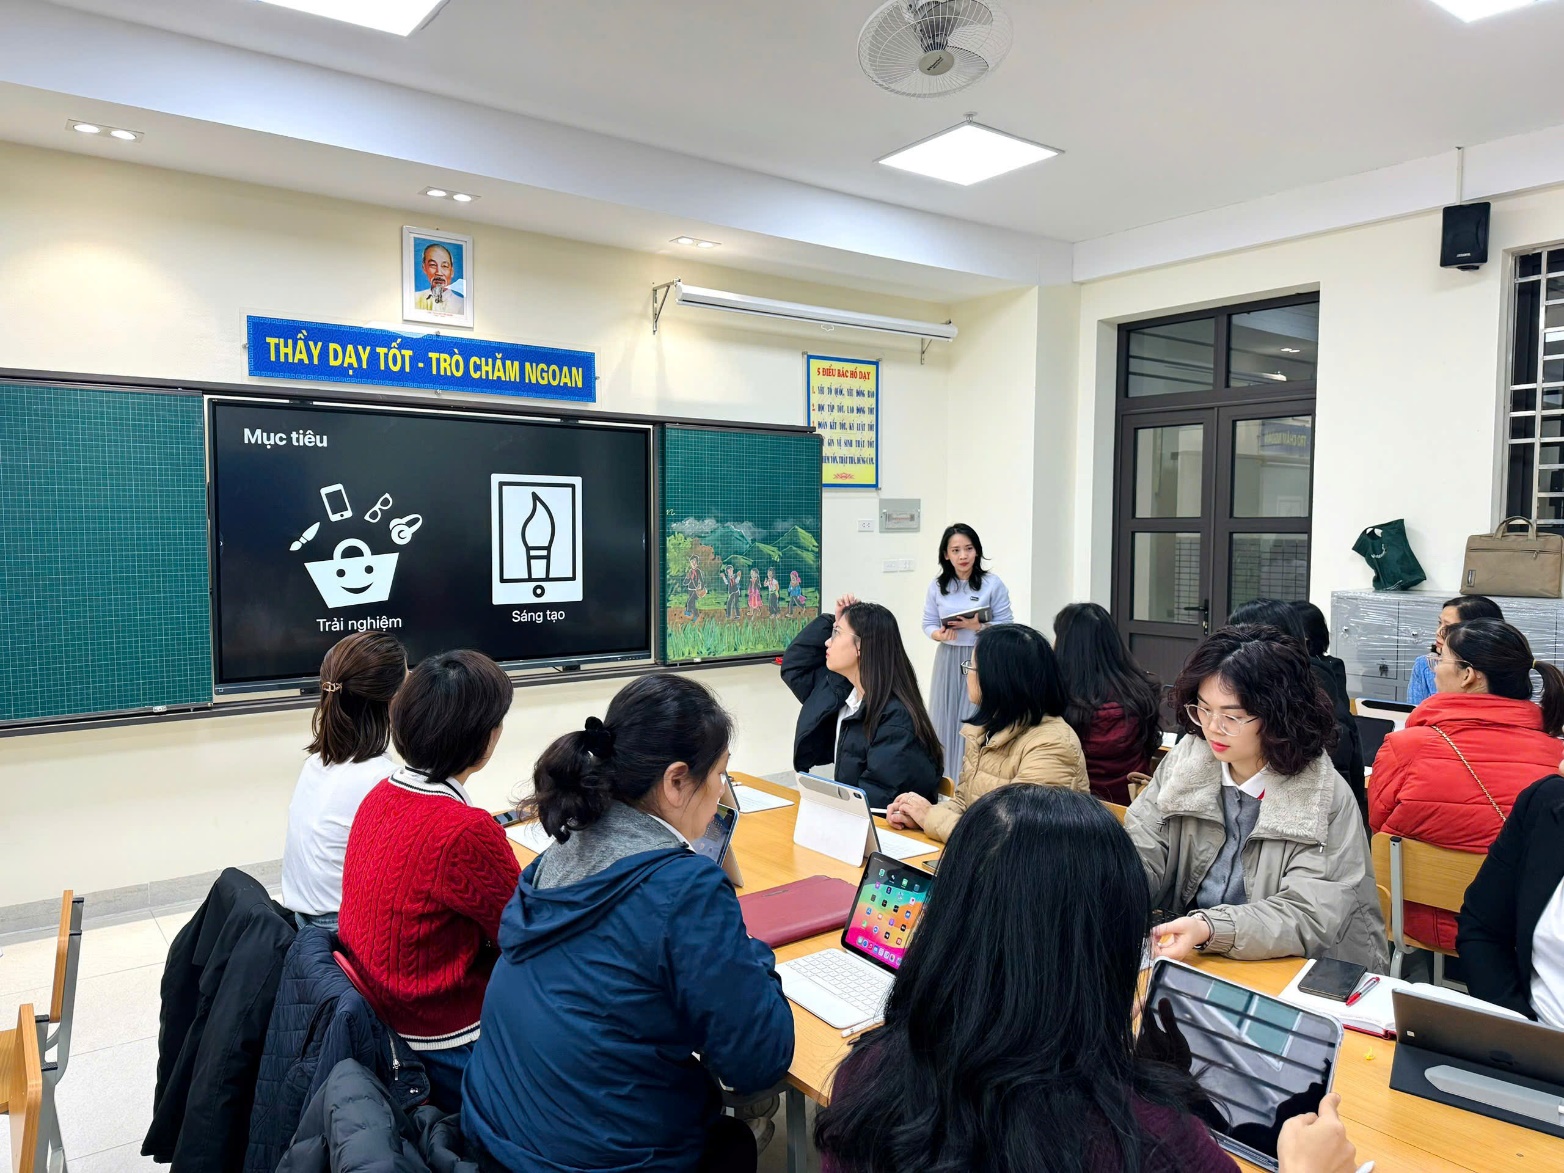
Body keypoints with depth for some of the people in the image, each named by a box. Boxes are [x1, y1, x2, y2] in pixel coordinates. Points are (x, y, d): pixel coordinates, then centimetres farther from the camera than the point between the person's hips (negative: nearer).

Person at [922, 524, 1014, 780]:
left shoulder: (992, 584, -5)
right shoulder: (937, 586, 4)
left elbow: (1006, 626, -4)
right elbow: (928, 624, 7)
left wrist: (977, 626, -18)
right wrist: (940, 635, -14)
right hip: (948, 662, 3)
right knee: (947, 720, 6)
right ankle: (948, 784, 17)